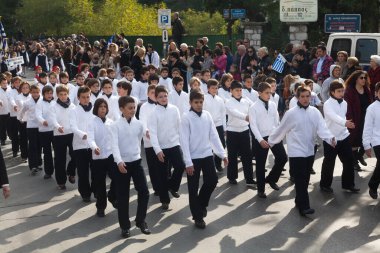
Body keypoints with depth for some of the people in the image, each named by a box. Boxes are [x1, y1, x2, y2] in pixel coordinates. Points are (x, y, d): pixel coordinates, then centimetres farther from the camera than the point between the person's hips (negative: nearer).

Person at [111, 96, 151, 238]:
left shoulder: (139, 124, 1)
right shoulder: (116, 126, -10)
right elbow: (114, 145, -21)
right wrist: (119, 161, -34)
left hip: (136, 162, 3)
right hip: (122, 164, -3)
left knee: (144, 193, -4)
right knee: (122, 197, 4)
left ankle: (141, 221, 14)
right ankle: (125, 226, 16)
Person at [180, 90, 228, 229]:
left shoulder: (207, 115, 2)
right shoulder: (186, 118, -11)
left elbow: (214, 135, 6)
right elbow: (184, 141, -14)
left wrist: (223, 154, 2)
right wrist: (188, 162, -18)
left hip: (207, 154, 4)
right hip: (193, 157, -4)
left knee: (212, 180, 3)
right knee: (193, 188, 4)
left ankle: (202, 204, 30)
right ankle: (198, 217, 18)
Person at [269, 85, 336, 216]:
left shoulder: (315, 112, 0)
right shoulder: (291, 113, -9)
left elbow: (322, 128, -9)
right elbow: (280, 130, 1)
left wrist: (331, 138, -26)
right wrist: (270, 141, 8)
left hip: (309, 151, 4)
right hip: (296, 152, -4)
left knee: (305, 180, 14)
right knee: (300, 180, -8)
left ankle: (299, 201, 30)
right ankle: (304, 206, -9)